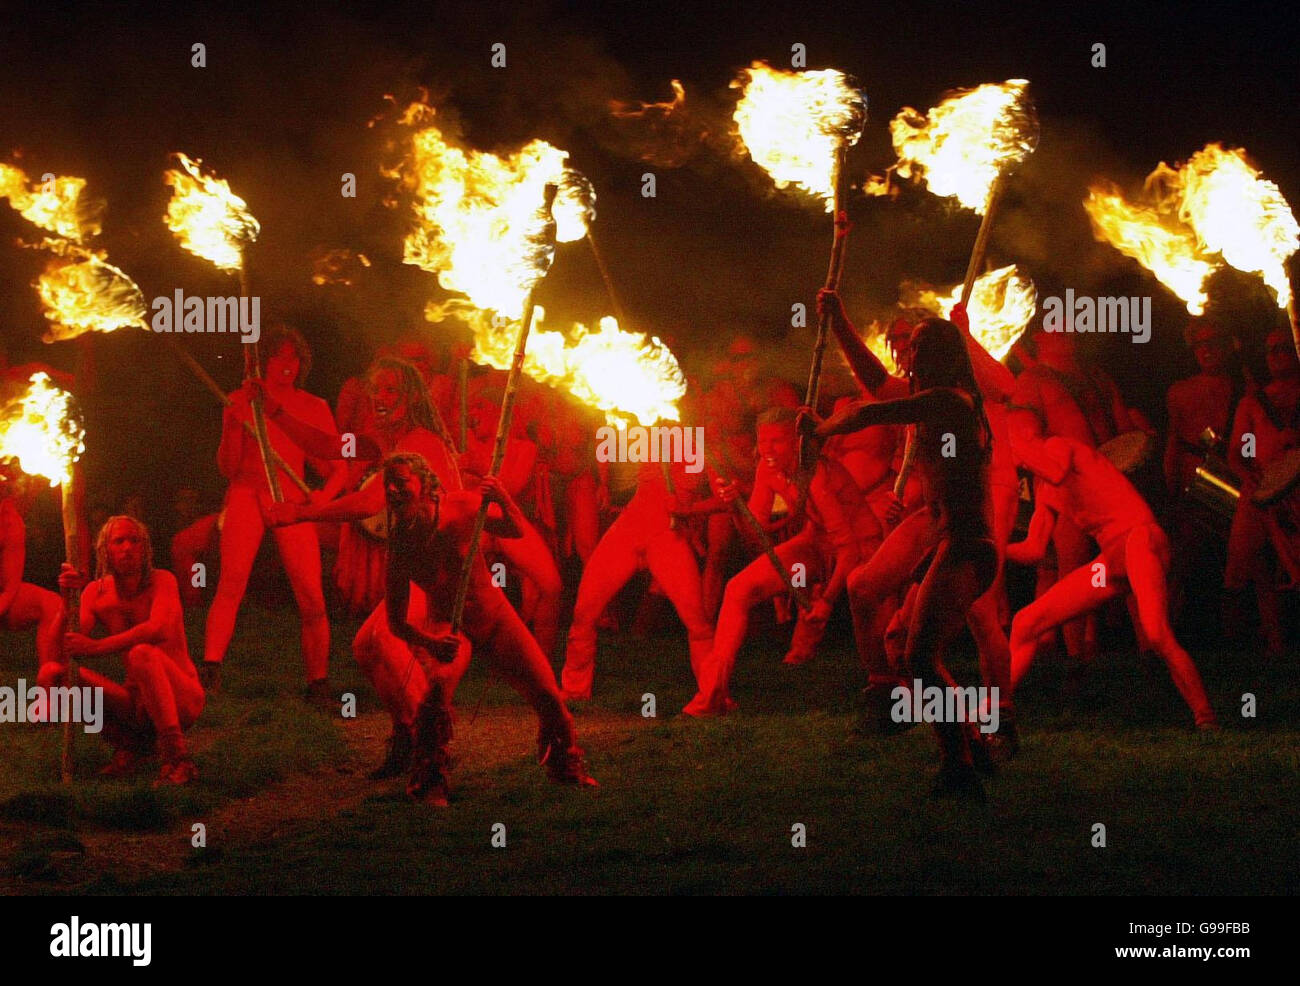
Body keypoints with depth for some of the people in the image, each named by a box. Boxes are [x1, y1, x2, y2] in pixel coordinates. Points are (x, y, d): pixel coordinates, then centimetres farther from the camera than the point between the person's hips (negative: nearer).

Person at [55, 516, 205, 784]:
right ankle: (129, 744, 0)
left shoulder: (161, 581, -11)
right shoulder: (96, 592, 2)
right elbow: (74, 640, -9)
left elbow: (159, 629, -31)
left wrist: (98, 647, -39)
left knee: (142, 654, -35)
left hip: (184, 699, -5)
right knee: (66, 674, -16)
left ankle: (177, 759, -34)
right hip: (136, 703, 5)